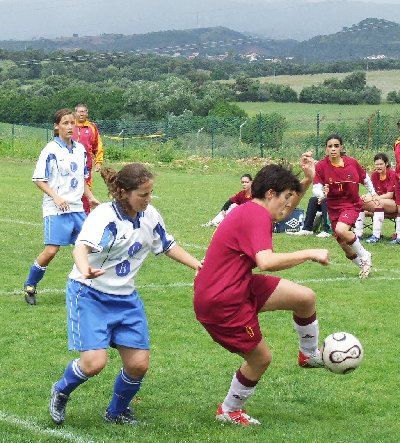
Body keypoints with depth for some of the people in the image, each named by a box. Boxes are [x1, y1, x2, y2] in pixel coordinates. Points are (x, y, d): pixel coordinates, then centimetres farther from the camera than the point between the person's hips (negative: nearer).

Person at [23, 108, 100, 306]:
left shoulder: (80, 149, 10)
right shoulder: (51, 150, -8)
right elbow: (38, 179, -8)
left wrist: (90, 197, 13)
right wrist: (56, 198, -17)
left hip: (77, 208, 6)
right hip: (55, 210, -6)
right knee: (51, 250, -12)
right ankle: (30, 286, 6)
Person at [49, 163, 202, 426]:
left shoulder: (150, 216, -1)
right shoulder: (104, 216, -22)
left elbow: (167, 246, 19)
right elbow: (82, 246, -41)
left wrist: (198, 265, 10)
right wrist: (85, 270, -63)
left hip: (126, 298, 6)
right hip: (90, 295, -6)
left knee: (139, 364, -2)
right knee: (95, 362, -19)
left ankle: (117, 411, 27)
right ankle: (61, 392, 14)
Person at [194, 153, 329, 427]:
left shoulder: (253, 211, 8)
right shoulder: (256, 217, -23)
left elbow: (284, 211, 31)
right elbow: (266, 261, -39)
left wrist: (308, 180, 19)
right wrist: (310, 254, -29)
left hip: (239, 287, 10)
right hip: (222, 304, -10)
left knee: (306, 297, 5)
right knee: (261, 359, 5)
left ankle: (310, 354, 30)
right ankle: (229, 412, 28)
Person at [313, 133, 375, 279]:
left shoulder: (352, 163, -8)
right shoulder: (321, 166, -11)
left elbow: (365, 177, 10)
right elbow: (316, 188, -19)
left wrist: (372, 193, 16)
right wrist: (322, 193, -40)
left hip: (352, 204, -3)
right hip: (334, 208, 3)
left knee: (341, 230, -30)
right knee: (344, 244, 6)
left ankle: (364, 255, -9)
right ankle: (363, 266, 31)